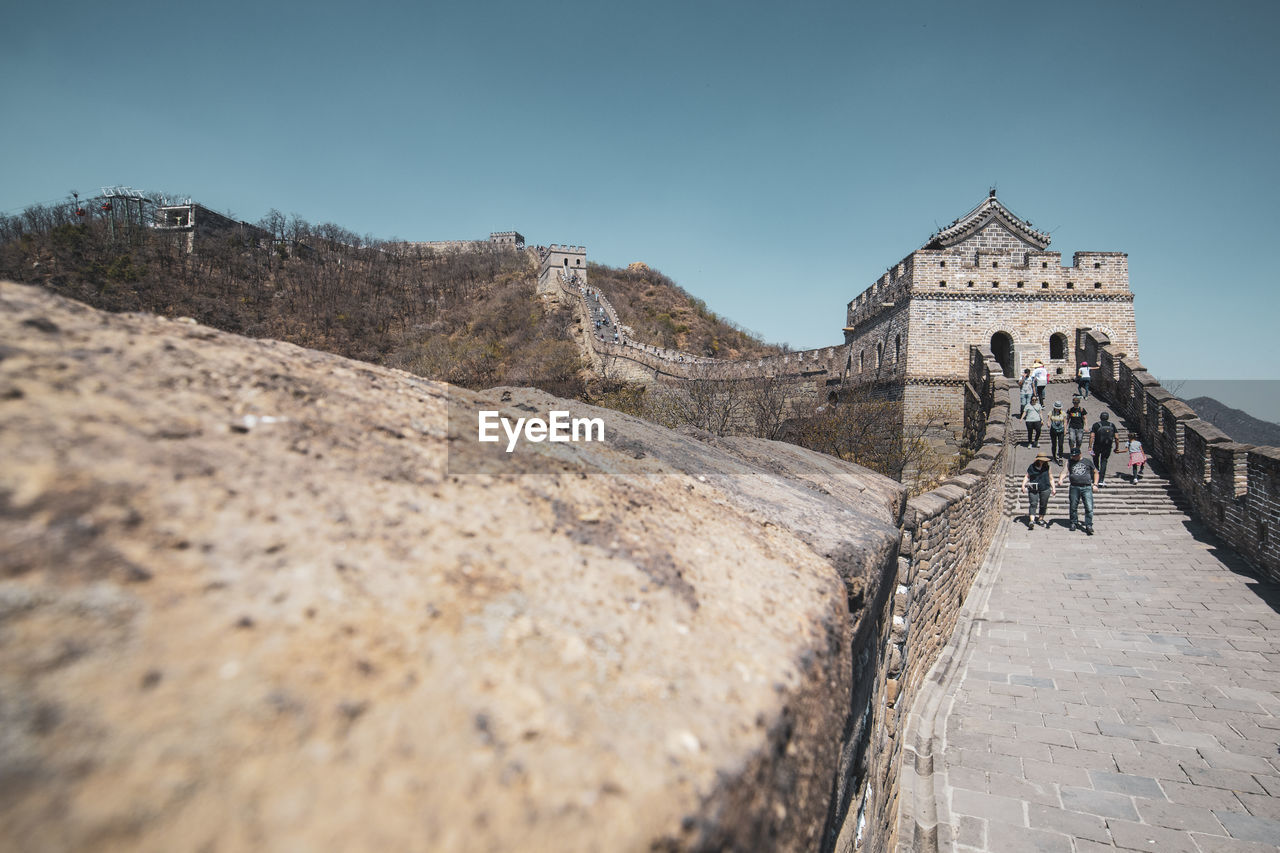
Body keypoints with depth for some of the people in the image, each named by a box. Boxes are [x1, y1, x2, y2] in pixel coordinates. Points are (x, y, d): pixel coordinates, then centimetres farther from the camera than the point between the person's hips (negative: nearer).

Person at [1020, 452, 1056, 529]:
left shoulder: (1047, 467, 6)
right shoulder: (1031, 467, 2)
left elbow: (1051, 478, 12)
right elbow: (1027, 476, 9)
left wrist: (1053, 488, 7)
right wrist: (1023, 485, -2)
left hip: (1045, 489, 2)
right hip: (1033, 489, -2)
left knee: (1043, 505, 9)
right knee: (1033, 504, -11)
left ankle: (1040, 519, 26)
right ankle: (1031, 521, -19)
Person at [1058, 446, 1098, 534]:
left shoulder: (1088, 461, 12)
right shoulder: (1070, 462, 12)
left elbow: (1095, 472, 20)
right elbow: (1064, 472, -1)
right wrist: (1060, 479, -21)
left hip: (1087, 488, -1)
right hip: (1074, 487, 1)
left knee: (1089, 507, -9)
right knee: (1073, 507, 6)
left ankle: (1089, 525, -4)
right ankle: (1074, 523, 23)